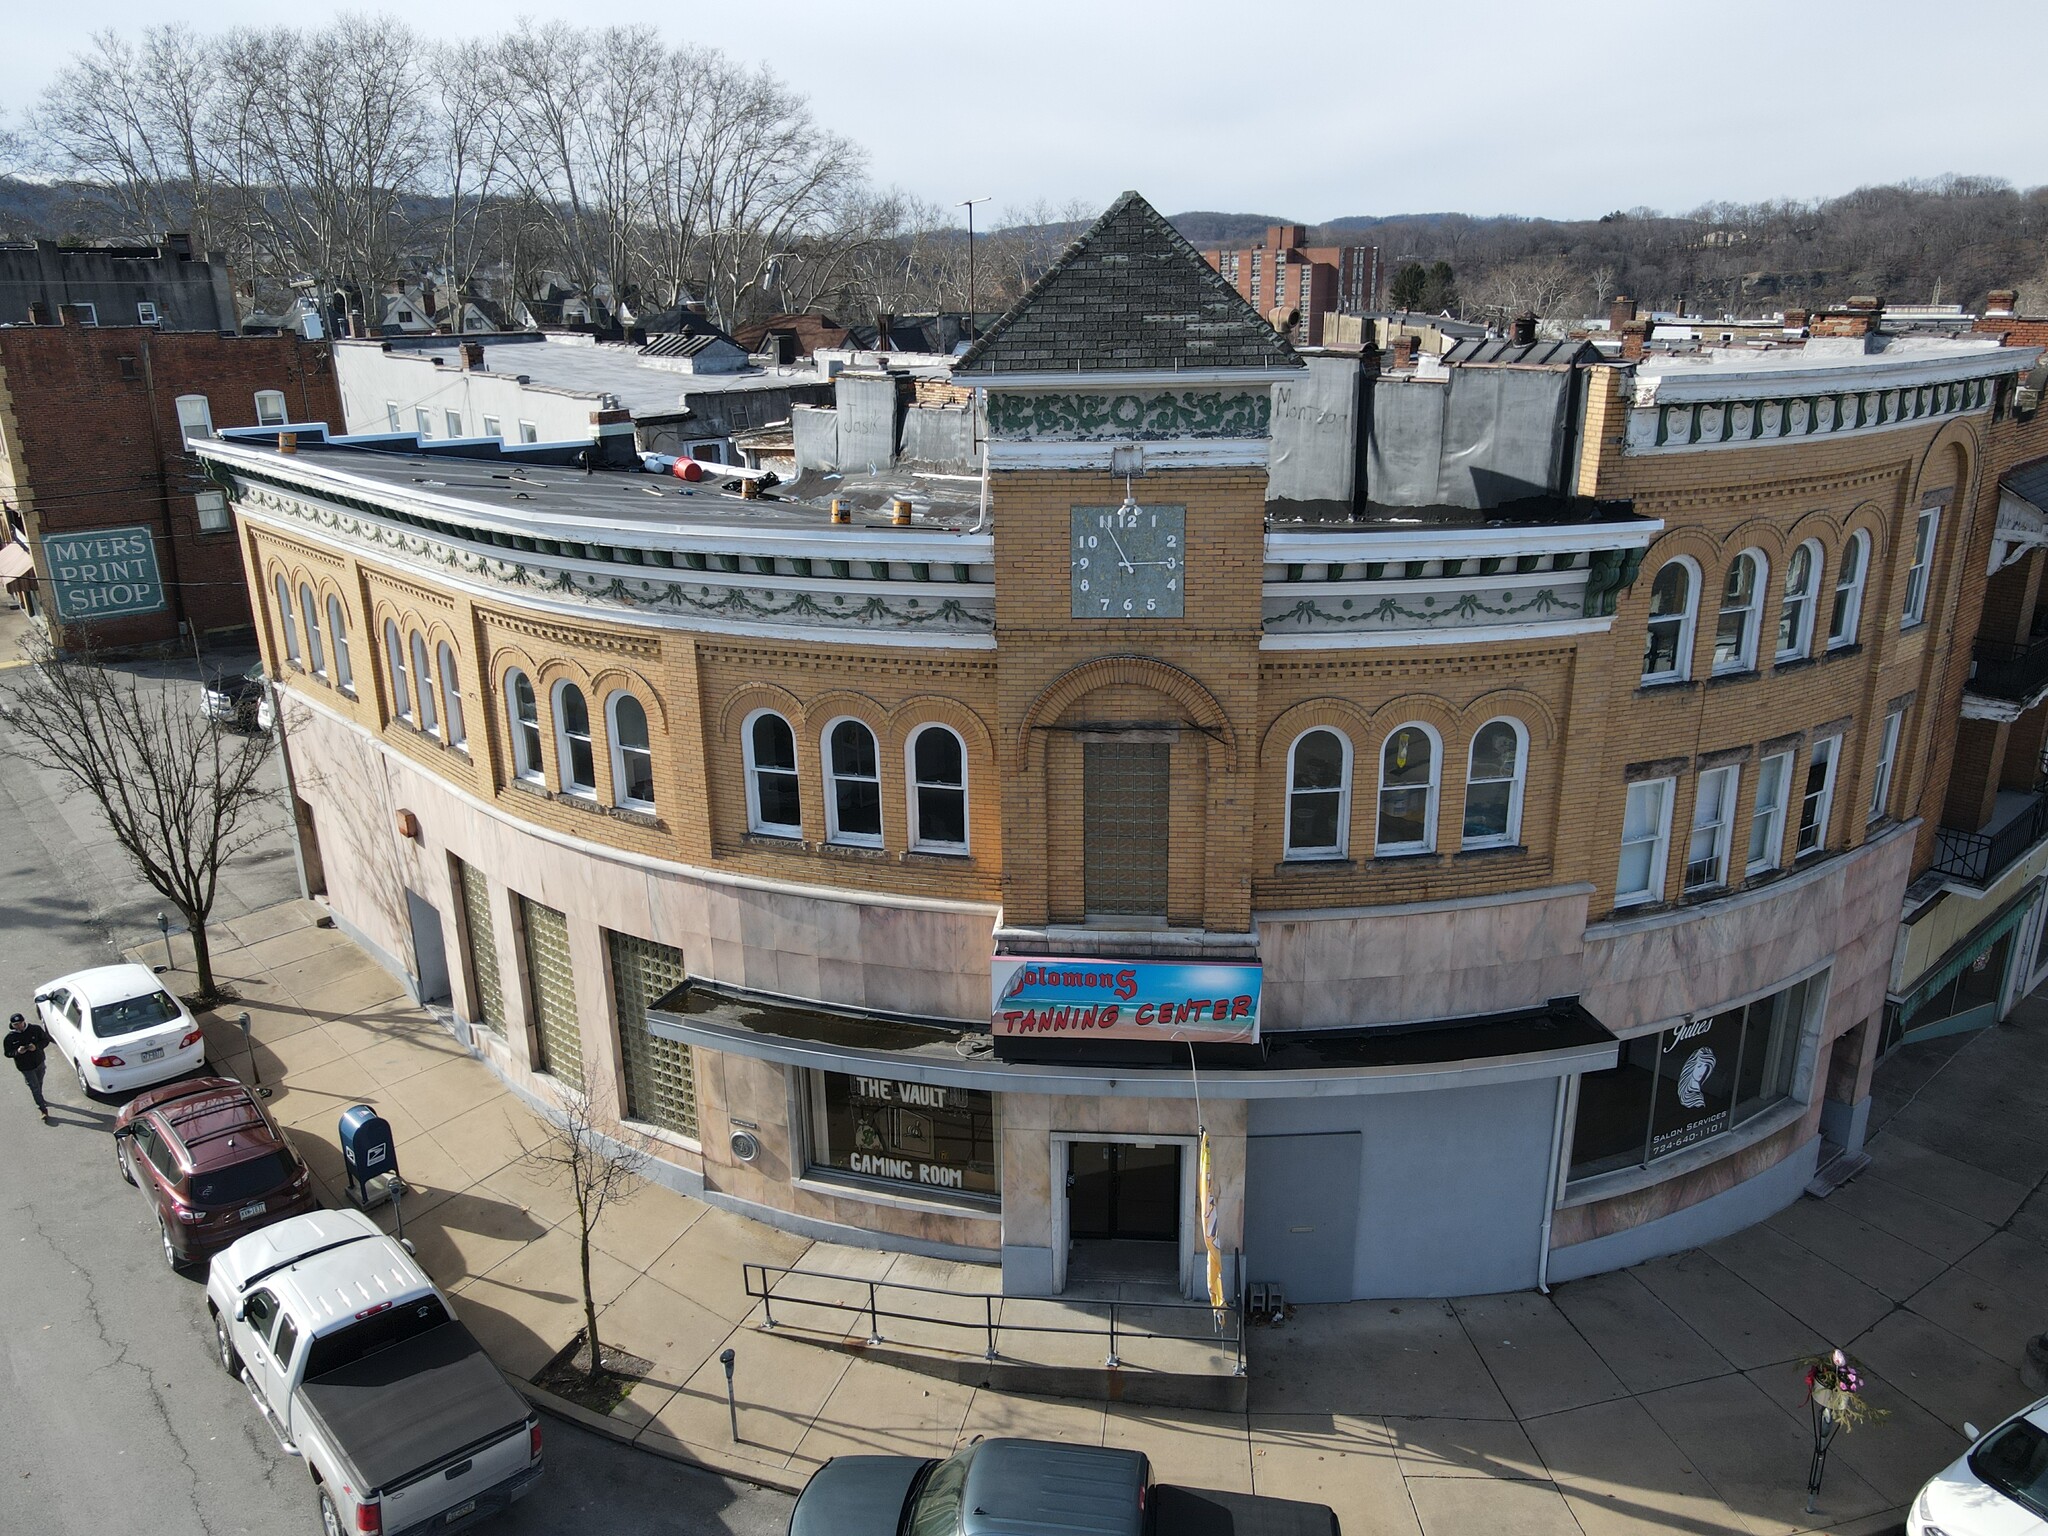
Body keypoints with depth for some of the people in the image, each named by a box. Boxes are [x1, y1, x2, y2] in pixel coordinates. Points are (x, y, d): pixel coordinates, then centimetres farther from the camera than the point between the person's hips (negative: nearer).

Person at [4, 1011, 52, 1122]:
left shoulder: (35, 1029, -15)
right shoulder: (9, 1038, -17)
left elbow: (45, 1040, -4)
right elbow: (8, 1054, -8)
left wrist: (37, 1046, -23)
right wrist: (17, 1052, -29)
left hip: (39, 1062, 2)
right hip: (25, 1067, -2)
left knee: (39, 1083, 24)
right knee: (35, 1088, 0)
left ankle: (39, 1099, 51)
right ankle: (43, 1110, 8)